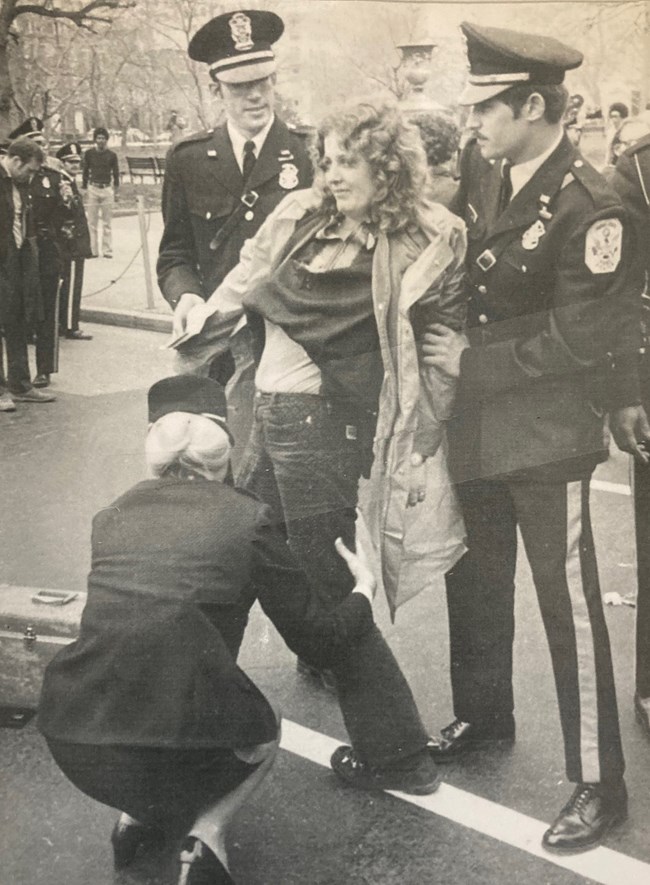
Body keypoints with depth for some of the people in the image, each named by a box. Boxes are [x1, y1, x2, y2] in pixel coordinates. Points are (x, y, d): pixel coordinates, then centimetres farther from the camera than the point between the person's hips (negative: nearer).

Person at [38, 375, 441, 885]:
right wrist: (363, 592, 30)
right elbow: (316, 639, 9)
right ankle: (208, 829, 4)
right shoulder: (246, 519, 1)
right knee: (262, 730, 29)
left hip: (68, 740, 5)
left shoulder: (114, 516, 13)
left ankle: (139, 814, 17)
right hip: (173, 745, -5)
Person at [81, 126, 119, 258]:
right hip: (93, 188, 0)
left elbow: (116, 173, 10)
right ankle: (93, 250, 5)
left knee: (107, 222, 1)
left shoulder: (112, 155, 4)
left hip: (107, 189, 0)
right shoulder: (89, 153, 3)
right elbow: (84, 172, 9)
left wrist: (116, 191, 7)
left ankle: (107, 250, 6)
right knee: (92, 222, 1)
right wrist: (84, 188, 6)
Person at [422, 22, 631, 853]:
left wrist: (473, 362, -13)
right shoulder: (479, 165, 0)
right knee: (474, 579, 20)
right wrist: (444, 342, 3)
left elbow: (573, 343, -19)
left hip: (545, 435, -7)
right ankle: (481, 713, 43)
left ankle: (598, 782, 14)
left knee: (567, 602, 1)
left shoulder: (590, 211, -20)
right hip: (475, 421, 7)